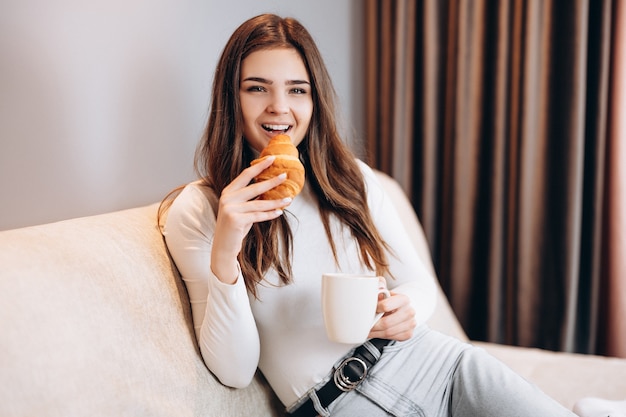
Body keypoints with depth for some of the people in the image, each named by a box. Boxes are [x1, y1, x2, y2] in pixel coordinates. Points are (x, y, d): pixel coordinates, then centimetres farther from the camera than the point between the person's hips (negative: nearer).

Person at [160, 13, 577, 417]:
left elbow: (421, 284, 14)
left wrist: (408, 310, -10)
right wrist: (223, 257, -21)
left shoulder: (351, 178, 9)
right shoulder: (195, 212, -2)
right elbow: (235, 371, -5)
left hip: (435, 362, 4)